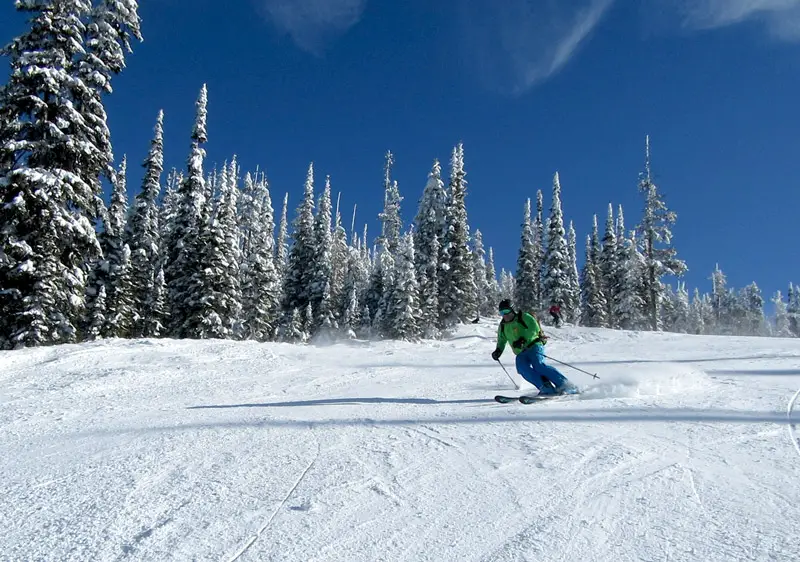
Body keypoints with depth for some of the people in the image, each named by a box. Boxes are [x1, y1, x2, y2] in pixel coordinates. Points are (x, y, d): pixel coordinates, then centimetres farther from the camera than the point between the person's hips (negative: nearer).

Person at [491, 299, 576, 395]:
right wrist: (498, 351, 9)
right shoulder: (503, 326, 15)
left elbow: (535, 328, -15)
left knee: (538, 365, -29)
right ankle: (547, 388, -32)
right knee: (522, 368, -26)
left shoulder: (523, 317, -3)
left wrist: (523, 339, -25)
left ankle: (564, 384, -24)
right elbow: (502, 341, 28)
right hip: (521, 353, 5)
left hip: (534, 346, -5)